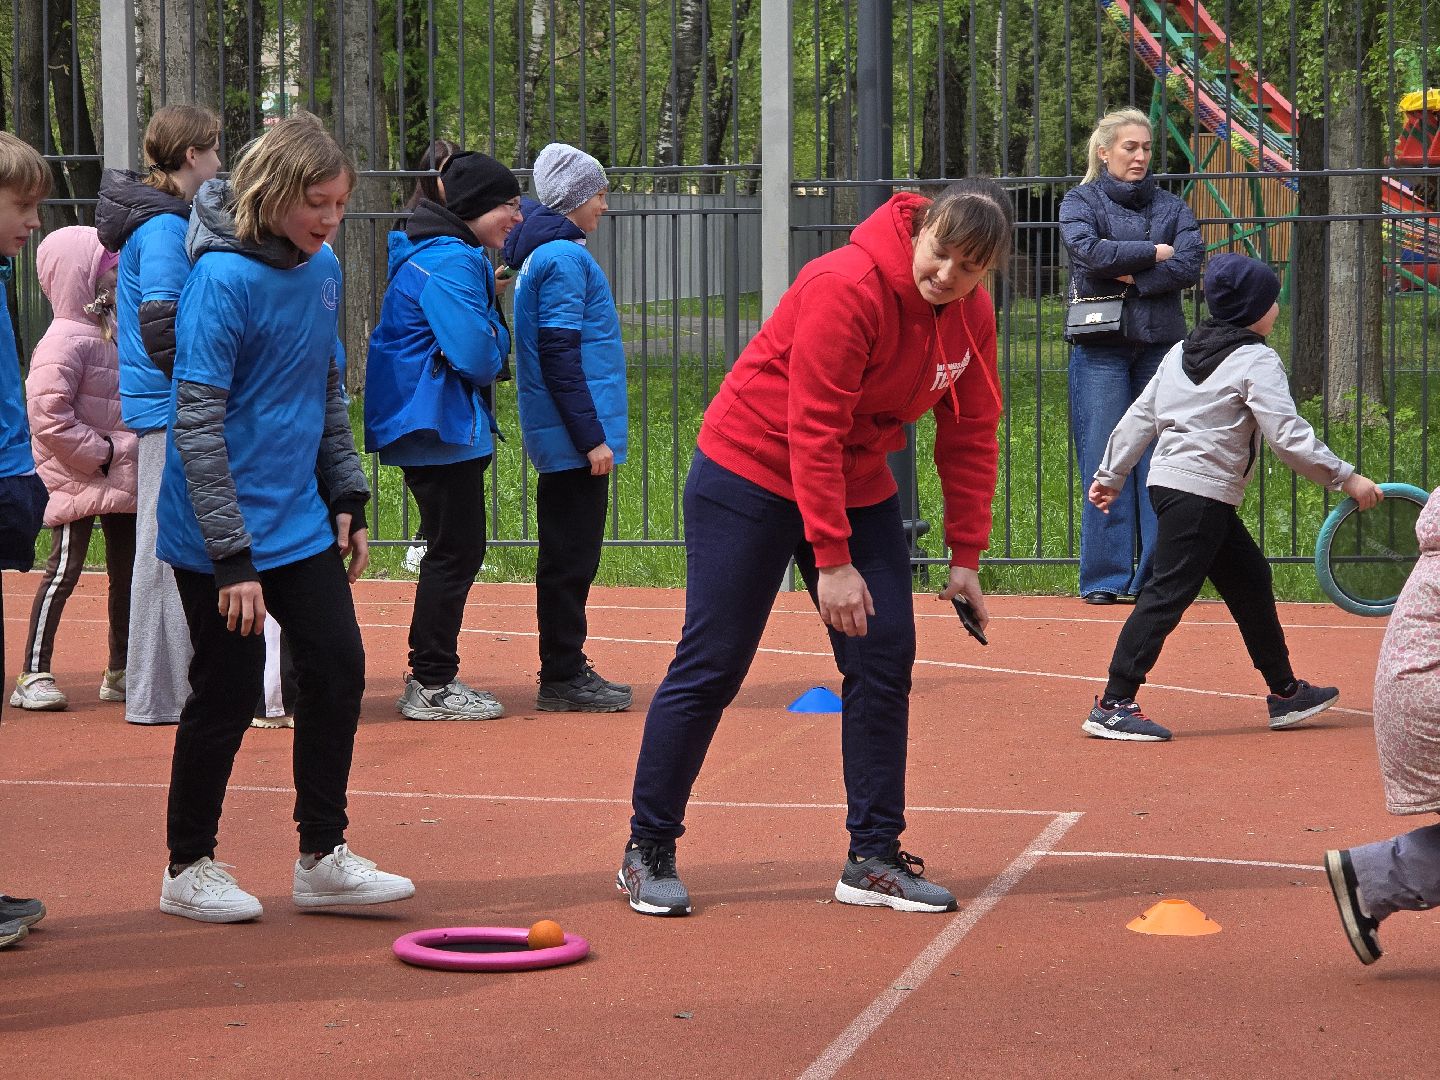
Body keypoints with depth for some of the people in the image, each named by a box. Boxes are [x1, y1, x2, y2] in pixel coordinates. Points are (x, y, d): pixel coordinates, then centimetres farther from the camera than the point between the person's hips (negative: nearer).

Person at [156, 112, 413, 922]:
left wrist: (349, 496, 15)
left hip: (302, 520, 7)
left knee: (339, 668, 4)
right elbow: (197, 424, -21)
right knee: (229, 693, 1)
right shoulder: (225, 278, -20)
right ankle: (189, 868, 18)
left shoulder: (325, 269, 4)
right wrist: (232, 556, -22)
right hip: (221, 529, -7)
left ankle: (324, 857, 15)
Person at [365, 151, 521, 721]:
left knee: (452, 551, 16)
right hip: (444, 426, -11)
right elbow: (478, 357, -24)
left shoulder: (428, 253, 15)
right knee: (456, 552, -4)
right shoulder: (451, 263, -19)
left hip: (428, 427, 11)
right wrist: (497, 326, -4)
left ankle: (427, 678, 23)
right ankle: (431, 686, 1)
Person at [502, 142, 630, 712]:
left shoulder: (546, 253, 17)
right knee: (570, 559, -5)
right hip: (573, 436, -10)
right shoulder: (564, 257, -14)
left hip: (565, 442, 10)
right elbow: (558, 356, -19)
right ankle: (562, 678, 0)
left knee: (569, 557, 13)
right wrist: (592, 438, -19)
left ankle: (566, 671, 19)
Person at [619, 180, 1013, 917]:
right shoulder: (847, 289, -26)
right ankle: (648, 851, 7)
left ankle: (874, 857, 7)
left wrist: (965, 557, -1)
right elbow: (813, 429, -27)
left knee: (885, 659, -1)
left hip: (858, 489, 7)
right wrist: (832, 560, -27)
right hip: (751, 475, -7)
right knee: (711, 664, -4)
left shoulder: (972, 317, -4)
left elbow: (971, 436, 4)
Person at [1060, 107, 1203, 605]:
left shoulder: (1171, 206, 14)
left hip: (1161, 345, 2)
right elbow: (1088, 251, -12)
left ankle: (1155, 576, 3)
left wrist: (1129, 277, -11)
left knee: (1161, 462, -1)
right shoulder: (1080, 202, 8)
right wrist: (1153, 253, -6)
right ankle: (1105, 578, -1)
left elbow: (1190, 265, -2)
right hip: (1101, 346, -2)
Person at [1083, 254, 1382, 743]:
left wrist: (1111, 475, 20)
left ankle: (1285, 693, 25)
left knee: (1250, 581, 17)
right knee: (1168, 594, -11)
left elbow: (1140, 416, 14)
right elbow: (1288, 436, -18)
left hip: (1169, 483, 10)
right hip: (1200, 495, -10)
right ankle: (1113, 706, -14)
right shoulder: (1257, 360, -11)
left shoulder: (1181, 352, 13)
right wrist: (1346, 478, -12)